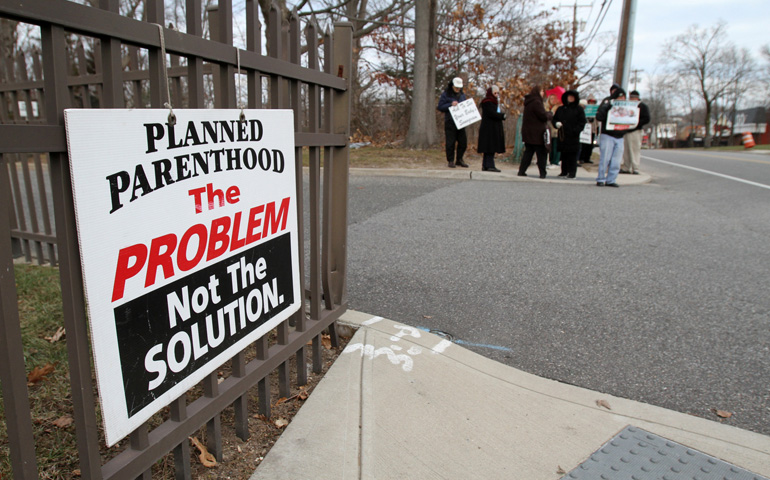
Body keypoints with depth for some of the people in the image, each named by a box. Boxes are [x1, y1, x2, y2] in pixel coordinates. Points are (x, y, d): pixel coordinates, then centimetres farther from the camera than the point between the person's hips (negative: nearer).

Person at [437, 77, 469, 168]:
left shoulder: (462, 95, 16)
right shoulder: (446, 94, 0)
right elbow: (440, 107, -6)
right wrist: (451, 104, -16)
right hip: (450, 122, -5)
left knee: (463, 142, 4)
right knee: (450, 142, -3)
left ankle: (459, 160, 17)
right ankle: (450, 161, 8)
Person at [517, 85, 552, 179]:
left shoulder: (528, 102, 12)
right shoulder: (536, 102, -16)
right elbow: (544, 116, -17)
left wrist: (547, 114, 7)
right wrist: (550, 114, 2)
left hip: (527, 132, 9)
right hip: (537, 133, -8)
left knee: (528, 152, 13)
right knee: (541, 153, 0)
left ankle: (521, 171, 9)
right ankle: (542, 173, 2)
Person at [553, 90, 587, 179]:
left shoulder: (579, 109, 5)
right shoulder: (560, 109, 16)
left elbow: (582, 122, 0)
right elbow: (554, 119, 20)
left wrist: (576, 130, -14)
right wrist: (556, 123, -3)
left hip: (573, 136, -4)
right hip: (562, 136, 4)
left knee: (572, 155, -5)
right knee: (563, 155, 7)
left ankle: (572, 172, -2)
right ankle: (564, 171, 14)